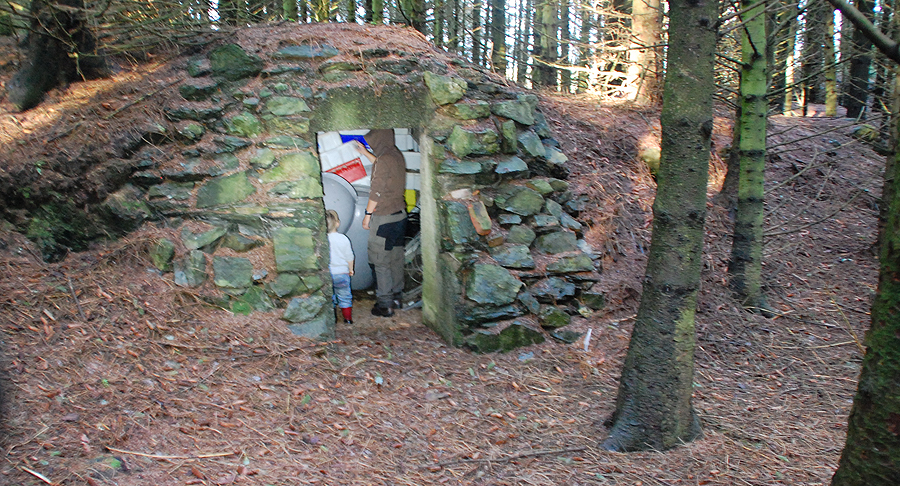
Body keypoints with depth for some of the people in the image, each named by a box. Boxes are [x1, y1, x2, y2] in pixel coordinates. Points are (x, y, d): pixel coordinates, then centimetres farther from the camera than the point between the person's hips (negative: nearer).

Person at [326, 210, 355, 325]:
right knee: (344, 297, 13)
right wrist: (350, 269, 14)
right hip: (342, 272, 0)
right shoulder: (343, 239, -10)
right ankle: (348, 318, 20)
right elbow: (349, 257, -2)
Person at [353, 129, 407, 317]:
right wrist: (365, 153, 35)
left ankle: (385, 305, 5)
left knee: (381, 263, 0)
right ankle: (397, 297, 27)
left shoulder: (383, 160, -20)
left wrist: (368, 214, -8)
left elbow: (376, 192, -18)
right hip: (400, 214, 9)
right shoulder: (397, 156, 6)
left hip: (384, 218, -9)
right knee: (396, 259, 16)